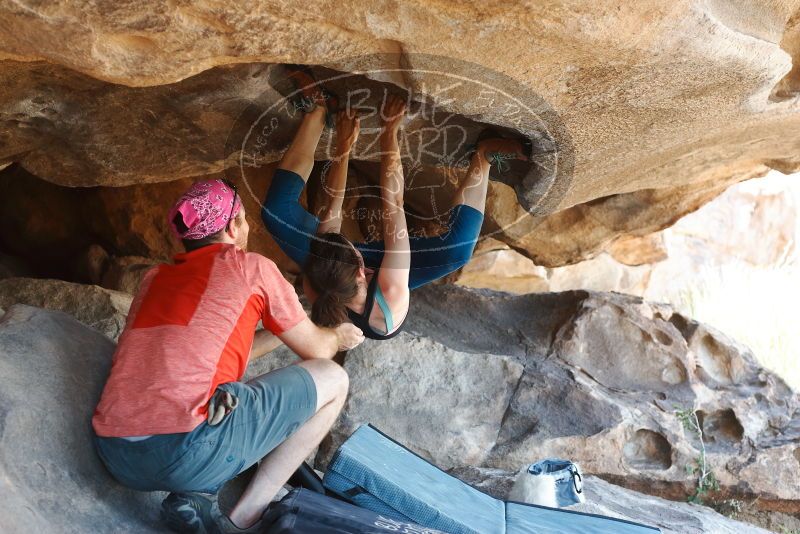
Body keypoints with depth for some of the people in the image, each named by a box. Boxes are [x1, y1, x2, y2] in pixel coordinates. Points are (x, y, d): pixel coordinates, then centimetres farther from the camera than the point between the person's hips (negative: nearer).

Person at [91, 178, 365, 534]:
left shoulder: (154, 278, 22)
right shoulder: (250, 267, 5)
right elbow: (316, 350, 15)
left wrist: (280, 330, 43)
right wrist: (338, 336, 38)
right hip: (187, 449, -7)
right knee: (332, 380, 9)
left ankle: (195, 500, 9)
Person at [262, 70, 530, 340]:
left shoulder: (315, 288, -39)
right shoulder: (391, 295, -47)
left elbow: (332, 210, -28)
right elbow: (393, 204, -44)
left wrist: (343, 146, -25)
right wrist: (389, 134, -40)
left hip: (331, 268, 3)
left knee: (276, 210, -11)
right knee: (459, 245, -24)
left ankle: (316, 111, -3)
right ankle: (484, 155, -9)